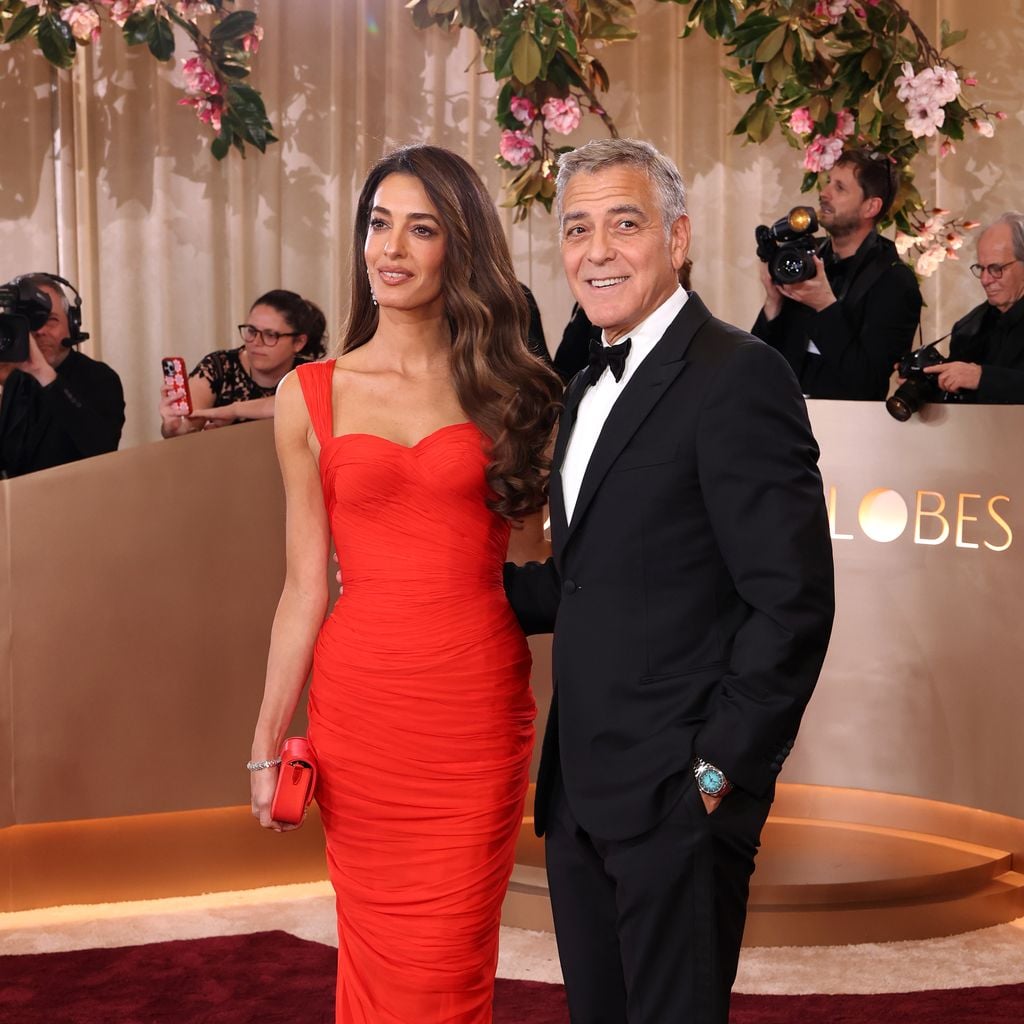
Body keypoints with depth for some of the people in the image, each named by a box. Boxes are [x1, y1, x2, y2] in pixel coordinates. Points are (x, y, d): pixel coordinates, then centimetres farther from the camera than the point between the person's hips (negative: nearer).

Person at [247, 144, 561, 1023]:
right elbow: (306, 587, 4)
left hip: (481, 706, 0)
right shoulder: (311, 396, 5)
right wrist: (268, 740, 3)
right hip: (360, 705, 1)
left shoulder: (509, 391, 5)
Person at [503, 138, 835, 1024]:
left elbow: (792, 602, -17)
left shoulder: (738, 376, -13)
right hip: (583, 793, 8)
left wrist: (719, 772, -16)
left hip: (676, 796, -8)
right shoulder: (591, 386, 15)